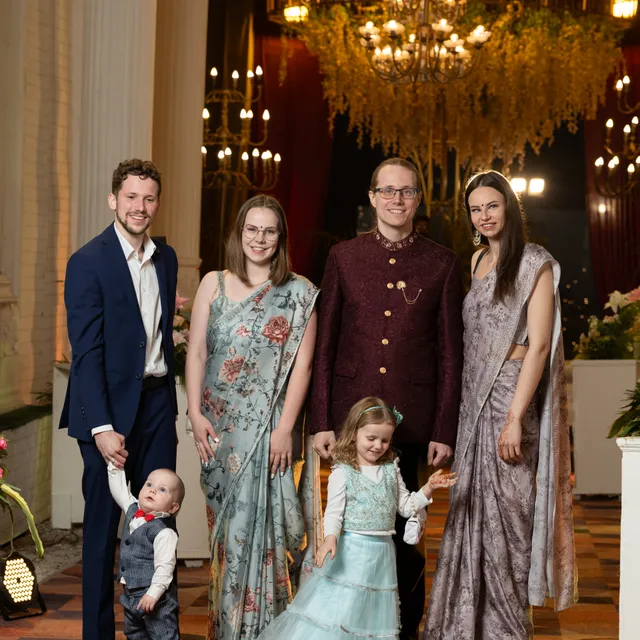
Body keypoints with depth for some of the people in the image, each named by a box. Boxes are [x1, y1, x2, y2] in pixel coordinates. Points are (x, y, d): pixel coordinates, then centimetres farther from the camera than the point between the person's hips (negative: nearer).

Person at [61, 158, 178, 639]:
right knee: (103, 523, 3)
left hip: (158, 403, 5)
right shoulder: (88, 262, -9)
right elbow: (86, 350, -14)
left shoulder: (166, 259, 10)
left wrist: (171, 400, 12)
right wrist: (101, 426, -19)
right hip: (110, 407, -5)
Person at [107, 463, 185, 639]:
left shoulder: (165, 531, -21)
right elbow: (119, 489, 15)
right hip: (131, 594, 9)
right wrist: (115, 465, 11)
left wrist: (153, 593, -27)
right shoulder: (132, 510, 2)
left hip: (155, 597, -9)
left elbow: (165, 566, -23)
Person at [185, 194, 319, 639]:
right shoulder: (214, 284, 6)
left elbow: (302, 364, -4)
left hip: (269, 425, -2)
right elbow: (196, 352, 5)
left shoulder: (299, 293, 0)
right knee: (226, 523, 7)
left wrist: (285, 428, -10)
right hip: (220, 424, 2)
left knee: (261, 519, -2)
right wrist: (196, 414, -4)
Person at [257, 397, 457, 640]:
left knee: (375, 616, 9)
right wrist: (330, 538, -27)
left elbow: (406, 506, 14)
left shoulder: (392, 470, 9)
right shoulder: (343, 473, -6)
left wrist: (428, 488, 1)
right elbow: (334, 511, -10)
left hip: (383, 552, 5)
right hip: (352, 550, -5)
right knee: (339, 608, -7)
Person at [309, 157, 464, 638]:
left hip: (411, 418, -1)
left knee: (403, 526, 2)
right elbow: (325, 344, 6)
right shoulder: (344, 256, 7)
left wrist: (444, 431, 0)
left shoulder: (442, 264, 5)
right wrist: (321, 422, 0)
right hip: (351, 413, 1)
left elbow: (450, 353, 4)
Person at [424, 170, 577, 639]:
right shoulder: (477, 264, 15)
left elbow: (539, 345, -13)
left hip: (511, 397, -6)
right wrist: (464, 405, 9)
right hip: (474, 401, 6)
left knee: (506, 511, -2)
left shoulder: (534, 264, -6)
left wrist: (515, 417, -19)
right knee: (471, 510, 8)